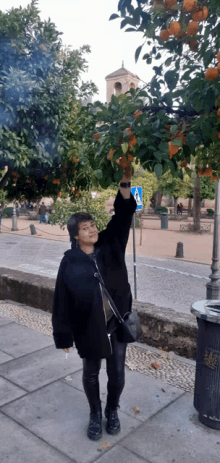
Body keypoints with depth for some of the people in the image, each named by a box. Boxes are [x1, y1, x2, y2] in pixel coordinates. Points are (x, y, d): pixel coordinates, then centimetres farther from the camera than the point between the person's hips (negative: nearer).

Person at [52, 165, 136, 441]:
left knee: (117, 373, 16)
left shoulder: (111, 246, -5)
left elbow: (123, 216, -13)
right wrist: (63, 336, -5)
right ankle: (95, 414, 45)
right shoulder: (70, 262, -10)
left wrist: (125, 183, -26)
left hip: (118, 324, 2)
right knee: (91, 373, 19)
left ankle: (112, 411, 44)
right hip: (89, 329, -1)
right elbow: (62, 301, -7)